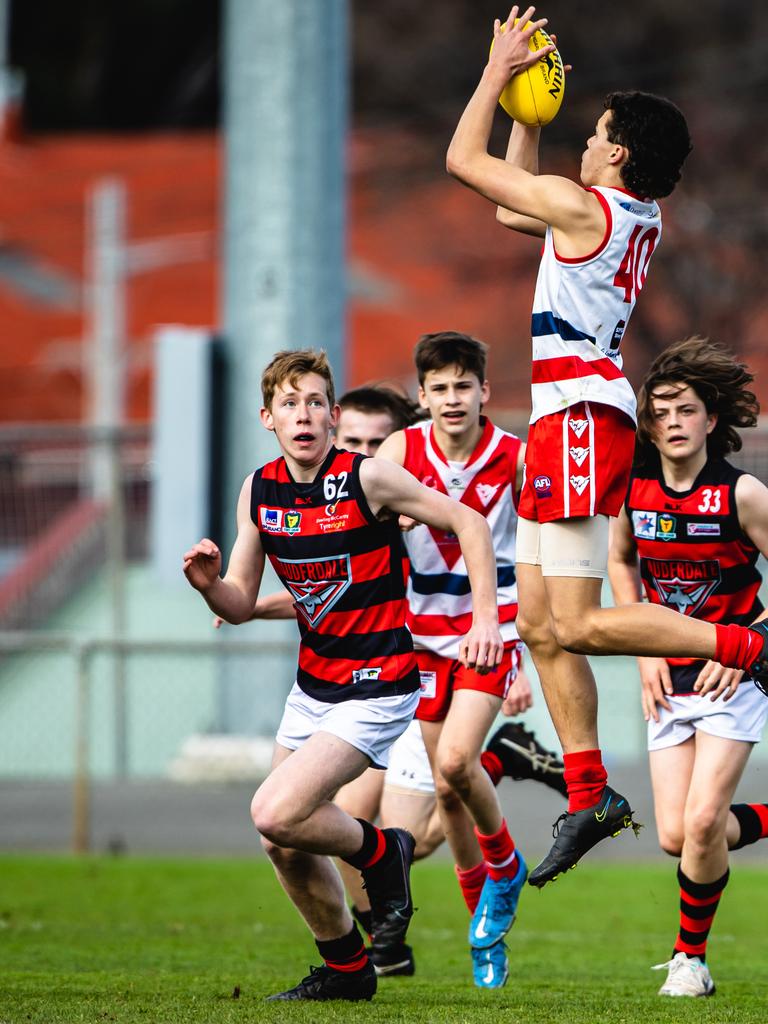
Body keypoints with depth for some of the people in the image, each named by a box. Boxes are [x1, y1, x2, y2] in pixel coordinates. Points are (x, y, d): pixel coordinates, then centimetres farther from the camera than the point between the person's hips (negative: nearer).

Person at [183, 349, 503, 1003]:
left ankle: (380, 852, 8)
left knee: (277, 815, -20)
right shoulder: (259, 491, 1)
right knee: (284, 846, 8)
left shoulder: (369, 478, -16)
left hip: (376, 689, -7)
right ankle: (346, 968, 29)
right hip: (313, 683, 7)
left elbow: (468, 523, -6)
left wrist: (486, 618, -12)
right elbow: (242, 605, 5)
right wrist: (209, 585, -17)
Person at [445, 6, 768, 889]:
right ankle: (589, 795, 9)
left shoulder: (585, 209, -13)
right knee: (540, 625, 9)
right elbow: (511, 206, 29)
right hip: (566, 424, 10)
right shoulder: (636, 219, 13)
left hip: (582, 416, -10)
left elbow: (463, 161, -6)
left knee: (578, 625, -12)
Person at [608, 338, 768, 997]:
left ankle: (692, 956, 4)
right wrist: (646, 652, 6)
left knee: (703, 821, -15)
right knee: (676, 835, -3)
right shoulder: (634, 491, -3)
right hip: (670, 680, 4)